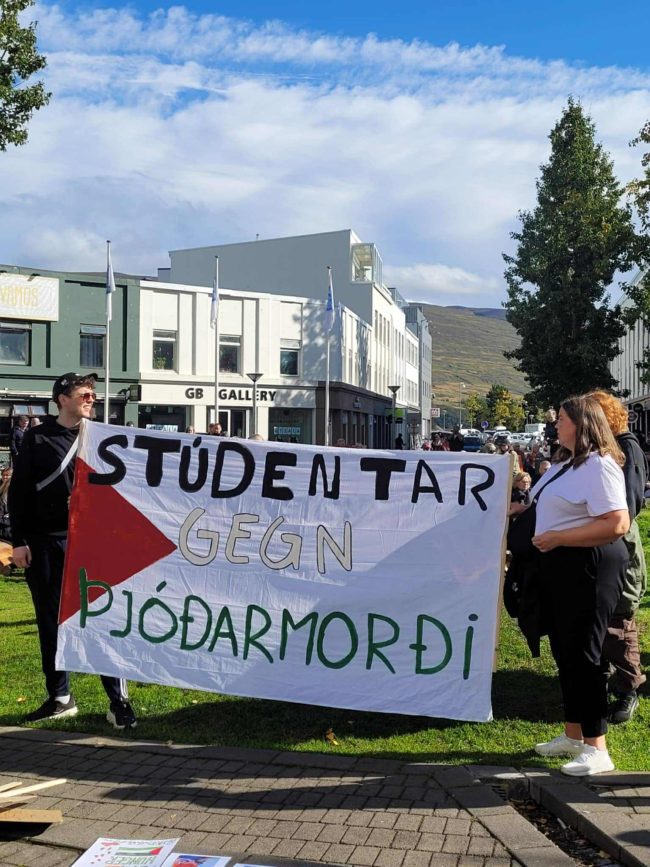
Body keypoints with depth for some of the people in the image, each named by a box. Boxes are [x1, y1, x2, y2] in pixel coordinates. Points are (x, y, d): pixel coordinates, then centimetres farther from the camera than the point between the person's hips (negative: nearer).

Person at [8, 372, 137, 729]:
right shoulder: (37, 438, 5)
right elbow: (19, 492, 4)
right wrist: (19, 541, -2)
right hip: (44, 543, 1)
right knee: (50, 622, 8)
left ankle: (118, 699, 3)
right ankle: (60, 698, 22)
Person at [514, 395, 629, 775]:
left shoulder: (599, 466, -18)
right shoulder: (567, 463, 14)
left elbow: (617, 524, -28)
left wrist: (557, 538, -25)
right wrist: (527, 509, 18)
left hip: (589, 567, -10)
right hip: (560, 567, 10)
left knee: (583, 654, -5)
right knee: (564, 651, 16)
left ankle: (596, 749, 5)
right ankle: (573, 735, 29)